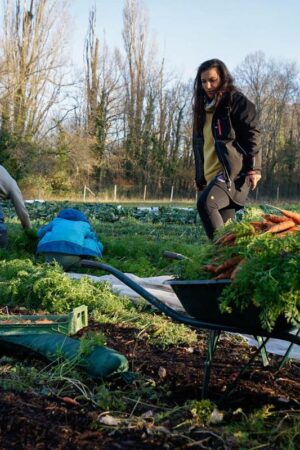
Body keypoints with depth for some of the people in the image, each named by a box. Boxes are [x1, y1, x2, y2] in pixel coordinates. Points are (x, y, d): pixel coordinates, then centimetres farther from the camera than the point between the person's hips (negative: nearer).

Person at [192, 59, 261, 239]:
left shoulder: (237, 101, 0)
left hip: (235, 171, -8)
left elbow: (252, 136, -8)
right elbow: (199, 144, 26)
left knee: (205, 203, -29)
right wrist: (200, 177, 22)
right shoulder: (203, 108, 23)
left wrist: (254, 169, -17)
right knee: (224, 225, 3)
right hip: (212, 175, 8)